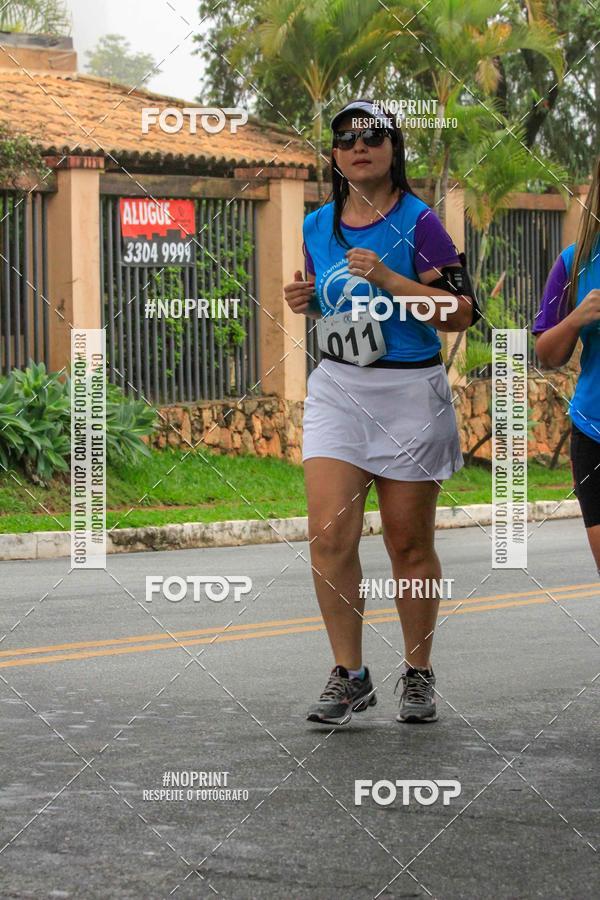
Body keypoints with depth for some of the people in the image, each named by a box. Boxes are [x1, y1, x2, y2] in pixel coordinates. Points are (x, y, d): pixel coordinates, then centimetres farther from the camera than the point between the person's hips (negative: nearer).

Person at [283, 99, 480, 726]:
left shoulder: (417, 223, -8)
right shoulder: (318, 226, 9)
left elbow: (462, 312, -13)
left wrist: (387, 279, -20)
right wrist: (306, 302, 3)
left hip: (409, 393, -4)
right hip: (336, 391, 4)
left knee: (409, 544, 5)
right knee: (329, 537, -9)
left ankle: (418, 675, 21)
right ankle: (349, 677, 1)